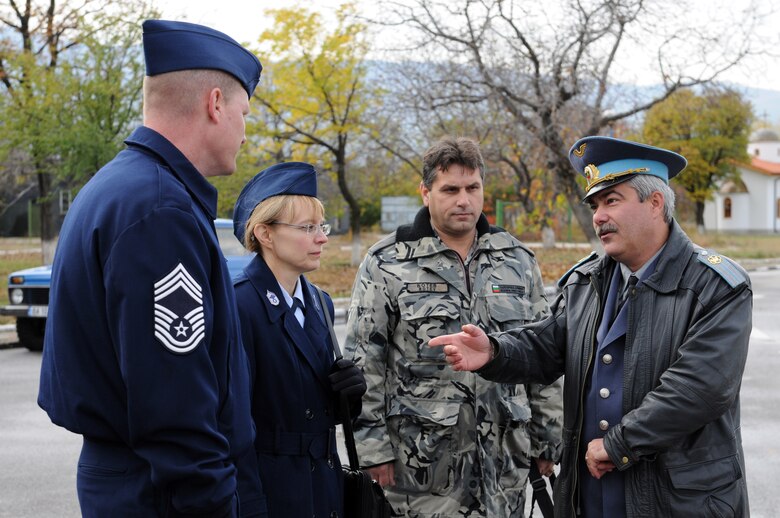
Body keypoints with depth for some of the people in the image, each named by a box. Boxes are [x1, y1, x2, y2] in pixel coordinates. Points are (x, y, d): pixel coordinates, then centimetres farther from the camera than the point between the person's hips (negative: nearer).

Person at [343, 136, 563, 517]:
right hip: (422, 463, -3)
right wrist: (375, 450, -8)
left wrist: (547, 440, 10)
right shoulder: (387, 264, -3)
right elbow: (363, 364, -4)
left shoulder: (517, 261, 8)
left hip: (505, 460, 3)